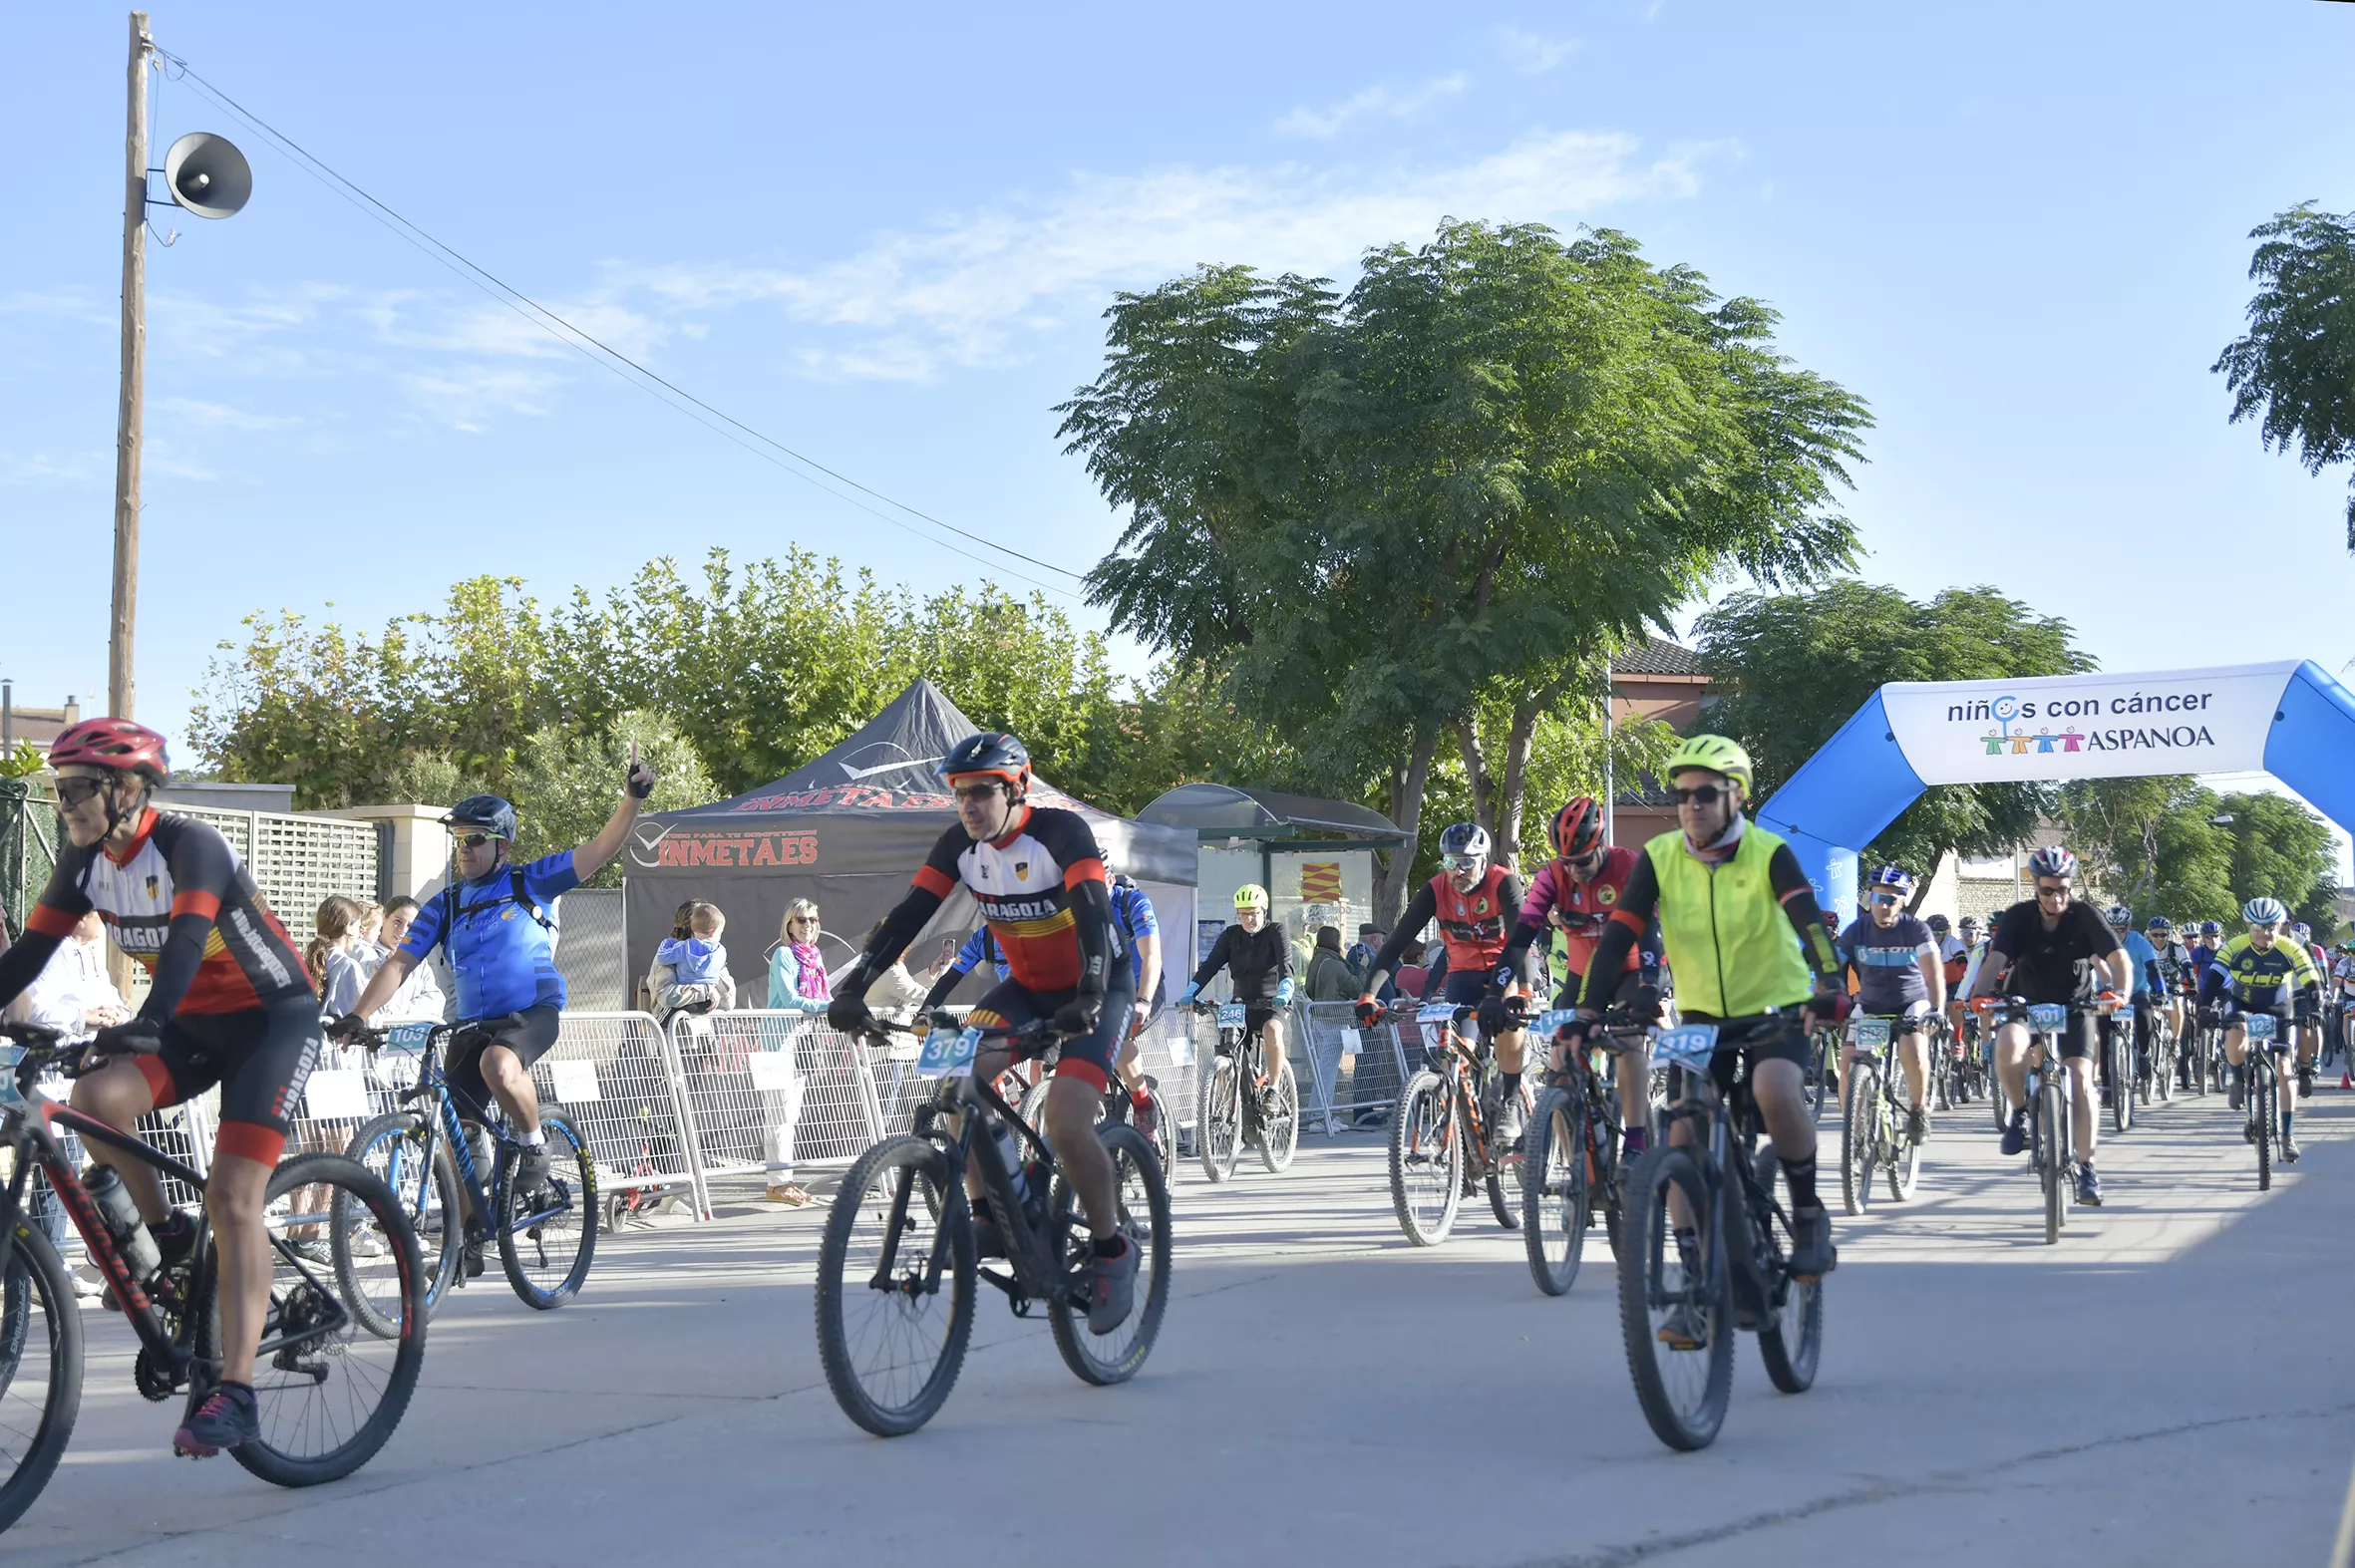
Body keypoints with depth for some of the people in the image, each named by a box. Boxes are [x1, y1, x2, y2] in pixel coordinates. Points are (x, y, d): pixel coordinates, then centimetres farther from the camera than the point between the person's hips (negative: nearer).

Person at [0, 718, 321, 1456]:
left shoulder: (189, 844, -23)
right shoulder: (85, 859, -2)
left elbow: (187, 938, -38)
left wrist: (147, 1023, -52)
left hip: (272, 1016, -6)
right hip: (195, 1023, 6)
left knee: (232, 1200, -18)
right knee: (94, 1102, -23)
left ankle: (235, 1392, -17)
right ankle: (167, 1235, 1)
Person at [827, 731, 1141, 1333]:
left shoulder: (1061, 831, -24)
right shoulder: (960, 844, -7)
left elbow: (1094, 912, -36)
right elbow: (909, 915, -13)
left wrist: (1089, 998, -51)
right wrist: (854, 988, -25)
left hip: (1096, 989, -6)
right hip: (1026, 986, 6)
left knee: (1064, 1123, -23)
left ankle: (1111, 1250, -2)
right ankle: (992, 1219, -4)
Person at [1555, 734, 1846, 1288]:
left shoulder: (1768, 853, -14)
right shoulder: (1658, 858, -7)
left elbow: (1808, 919, -28)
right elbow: (1617, 937, -13)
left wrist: (1829, 984, -47)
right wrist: (1584, 1017, -24)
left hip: (1776, 1010, -3)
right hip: (1702, 1016, 3)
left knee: (1774, 1090, -33)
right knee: (1684, 1132, -13)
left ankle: (1810, 1217, -9)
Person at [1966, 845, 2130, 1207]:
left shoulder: (2084, 917, -14)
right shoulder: (2017, 917, -14)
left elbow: (2118, 957, -23)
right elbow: (1996, 959, -27)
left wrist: (2120, 992, -43)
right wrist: (1979, 994, -46)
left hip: (2074, 1006, 0)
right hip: (2025, 1002, 0)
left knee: (2081, 1079, -16)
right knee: (2007, 1046, -32)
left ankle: (2086, 1168, -4)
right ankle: (2018, 1113, -7)